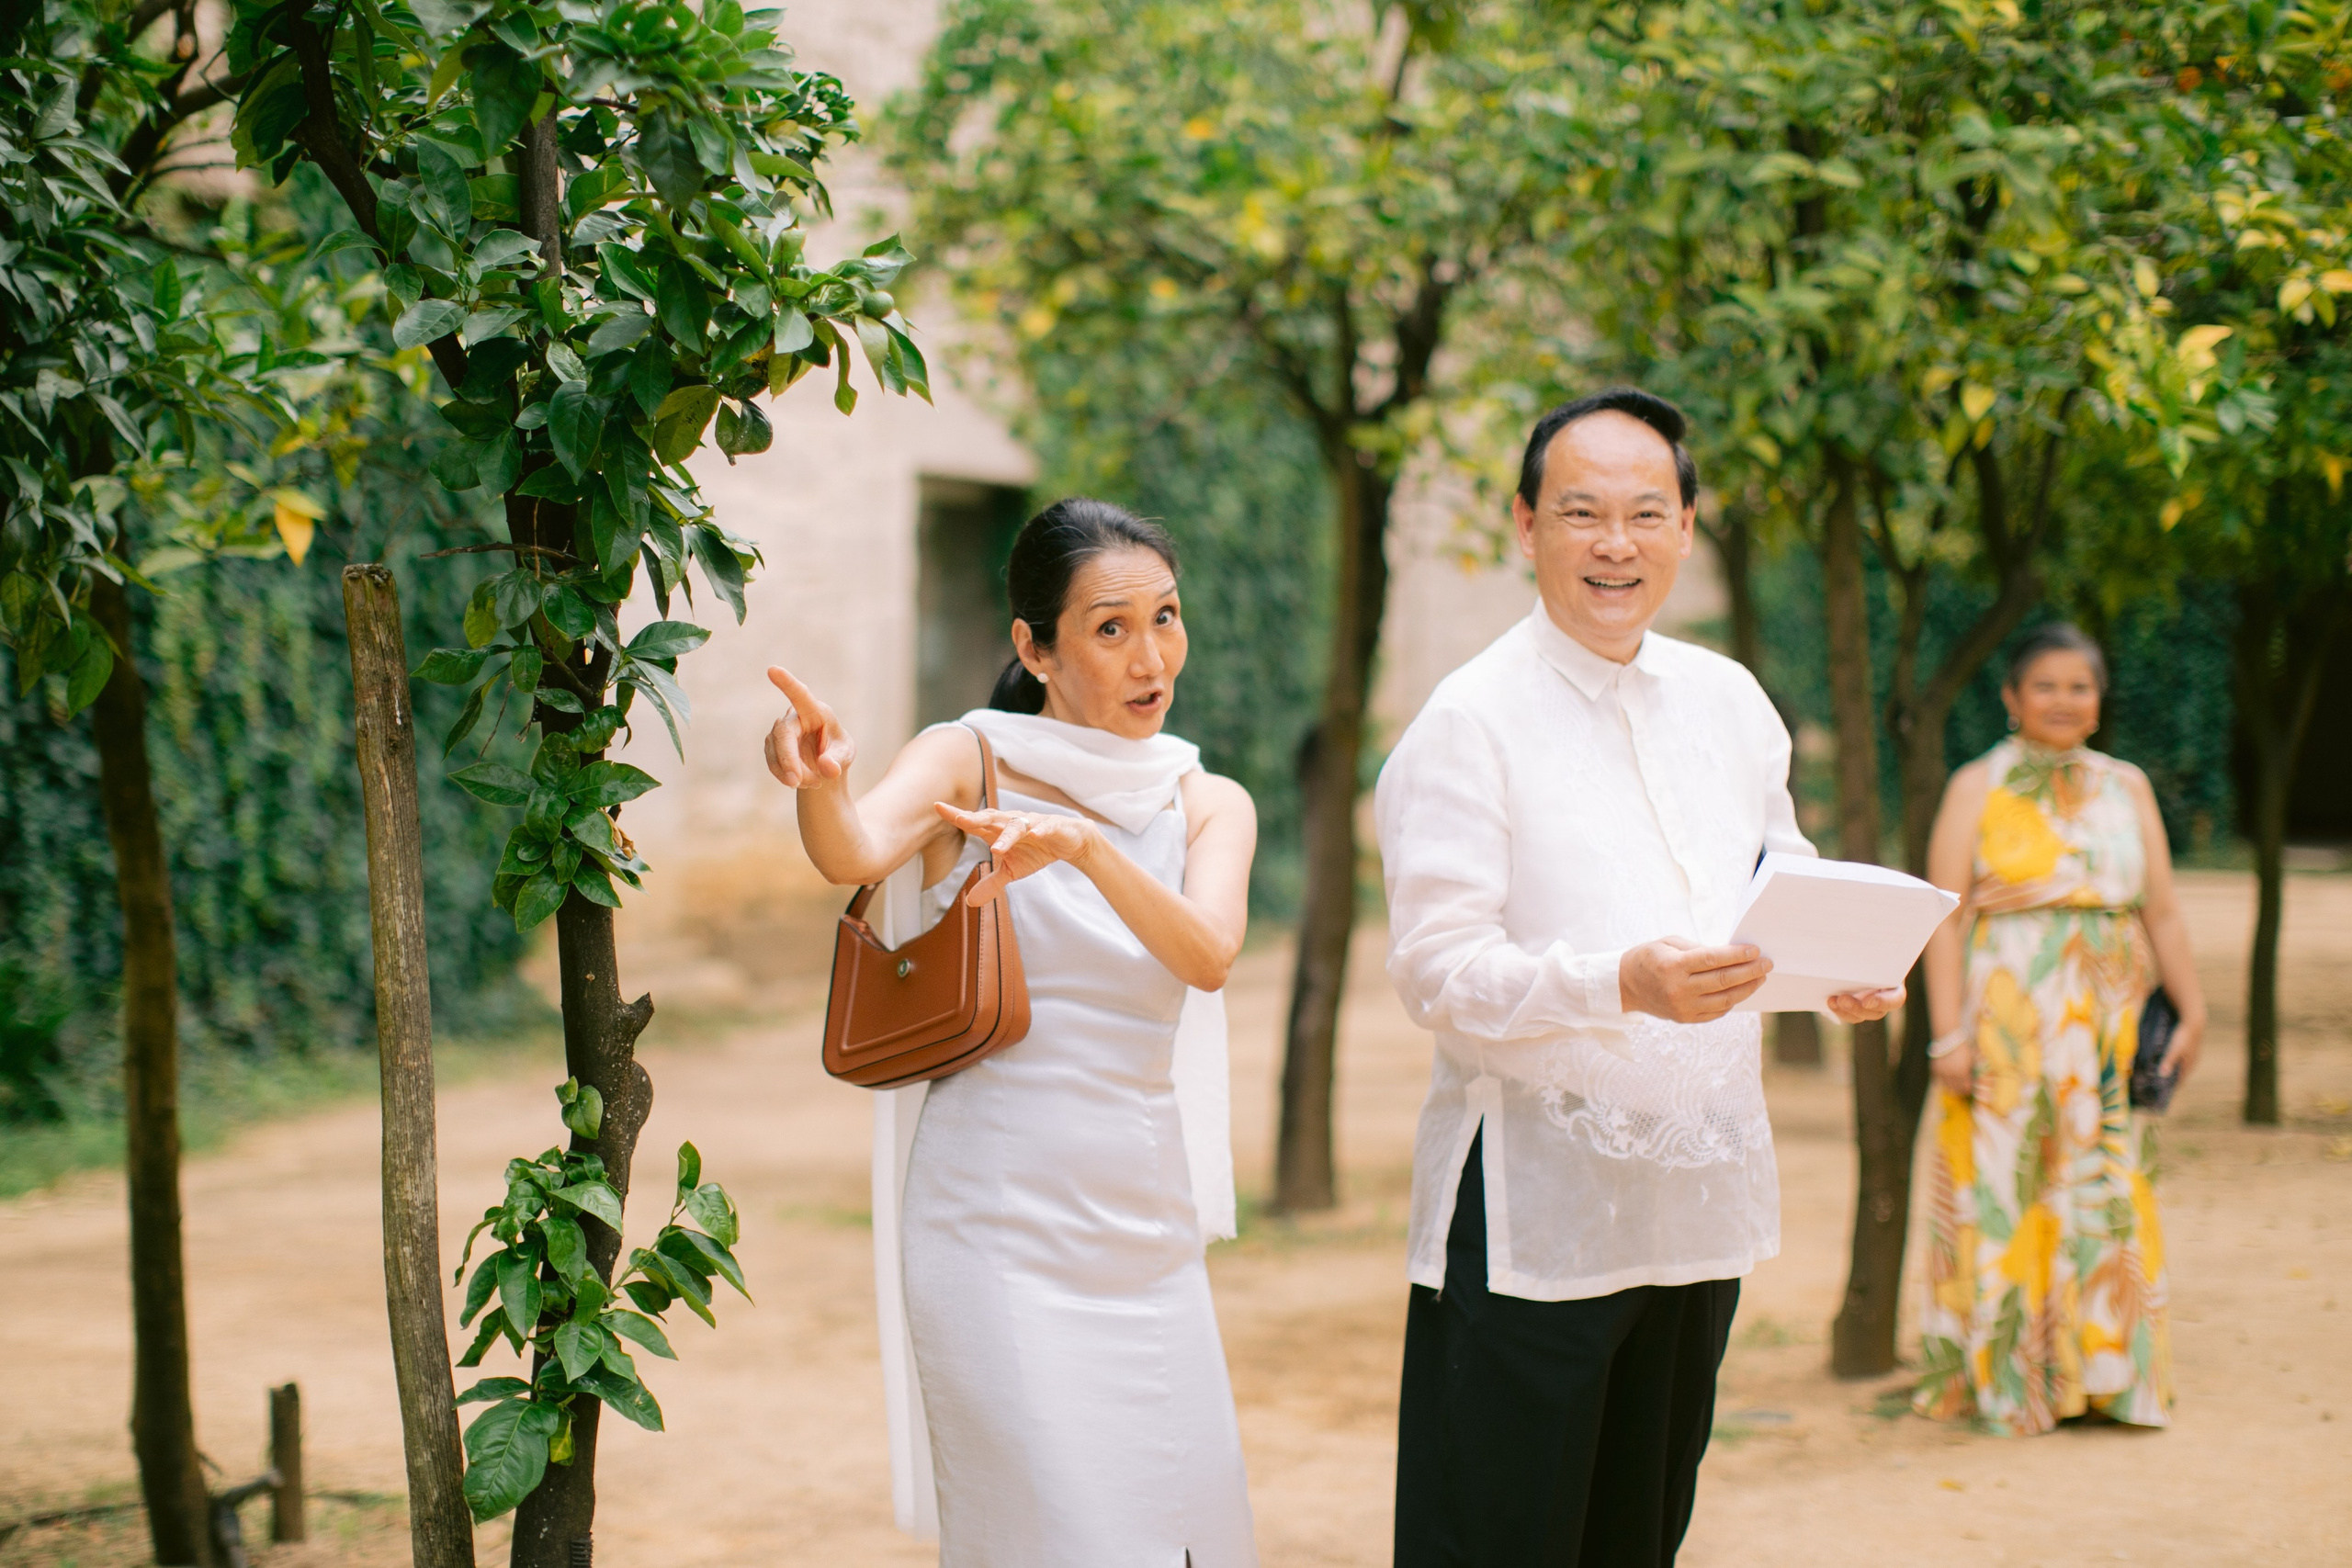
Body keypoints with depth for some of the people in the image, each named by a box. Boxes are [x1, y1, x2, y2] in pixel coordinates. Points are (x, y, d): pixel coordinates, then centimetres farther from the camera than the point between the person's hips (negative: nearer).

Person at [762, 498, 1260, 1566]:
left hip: (1145, 1227, 5)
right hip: (998, 1226, -5)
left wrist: (1082, 843, -30)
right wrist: (819, 785, -46)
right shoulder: (968, 761, -2)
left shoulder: (1208, 805, 8)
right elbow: (855, 852, -23)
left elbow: (1207, 956, -13)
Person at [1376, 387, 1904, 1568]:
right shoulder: (1469, 720, -9)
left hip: (1702, 1193, 6)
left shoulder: (1729, 702, 11)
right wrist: (1624, 985, -30)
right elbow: (1437, 971, -15)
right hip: (1531, 1207, -6)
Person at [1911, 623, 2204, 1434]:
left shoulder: (2127, 787, 14)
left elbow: (2161, 913, 13)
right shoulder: (1978, 788, 3)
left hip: (2107, 1028, 3)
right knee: (2004, 1186, -3)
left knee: (2107, 1193, 2)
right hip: (2007, 1024, -3)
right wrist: (1949, 1033, -12)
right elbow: (1946, 918, -4)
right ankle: (2001, 1376, 5)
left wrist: (2191, 1010, 4)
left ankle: (2102, 1367, 10)